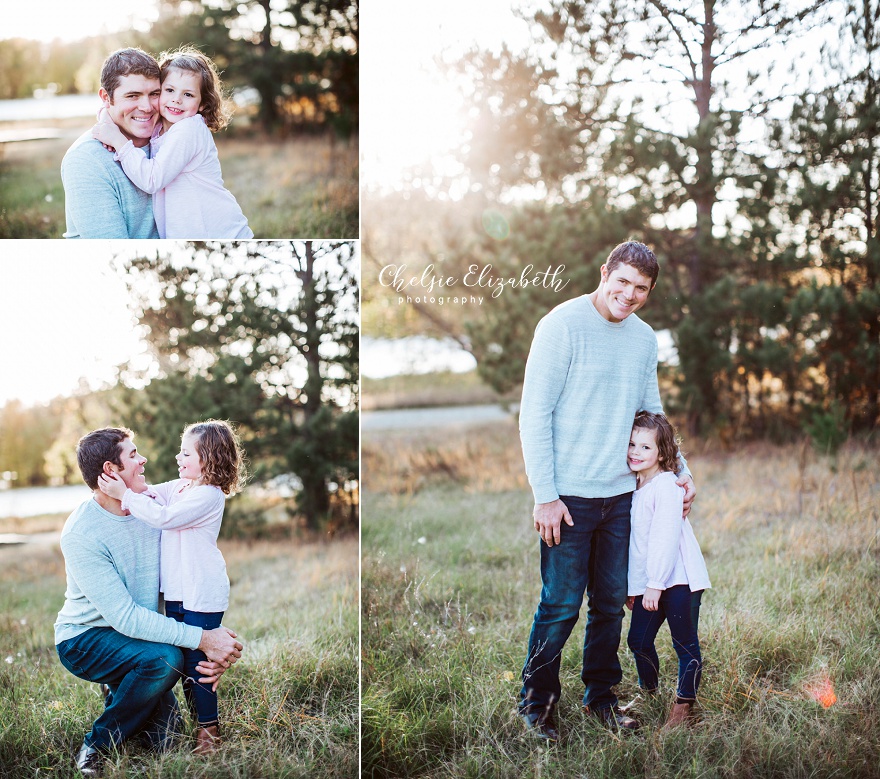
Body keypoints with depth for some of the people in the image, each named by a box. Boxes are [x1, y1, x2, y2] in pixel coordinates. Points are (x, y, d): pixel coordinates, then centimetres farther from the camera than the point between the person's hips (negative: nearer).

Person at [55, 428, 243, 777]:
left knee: (165, 738, 1)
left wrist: (216, 649, -19)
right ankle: (96, 747, -13)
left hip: (137, 632, 6)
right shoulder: (81, 534, -25)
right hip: (84, 640, -6)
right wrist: (201, 638, -32)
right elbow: (125, 616, -29)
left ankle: (118, 692, 30)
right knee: (165, 658, -33)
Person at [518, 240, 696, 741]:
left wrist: (680, 470, 9)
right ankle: (537, 704, 15)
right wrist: (545, 495, -14)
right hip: (569, 496, -6)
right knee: (561, 607, -1)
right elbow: (535, 414, -11)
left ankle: (601, 695, 29)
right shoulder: (563, 325, -10)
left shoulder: (645, 338, 9)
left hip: (621, 494, 6)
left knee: (611, 604, 13)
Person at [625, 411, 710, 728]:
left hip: (678, 580, -8)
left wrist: (655, 584, -21)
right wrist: (632, 586, 19)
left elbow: (666, 538, -19)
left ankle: (683, 707, 11)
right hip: (647, 582, 8)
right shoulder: (634, 488, 12)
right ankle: (648, 694, 30)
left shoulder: (666, 486, -14)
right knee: (638, 641, 10)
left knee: (685, 644, 1)